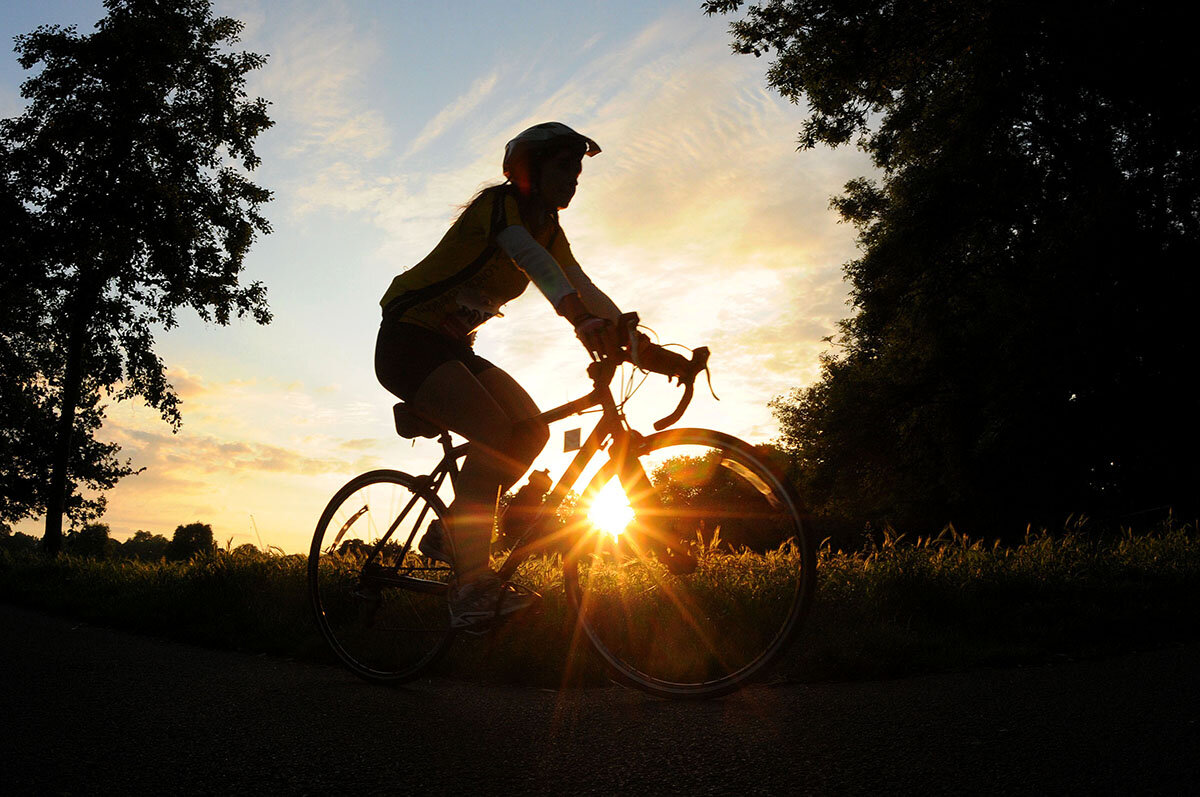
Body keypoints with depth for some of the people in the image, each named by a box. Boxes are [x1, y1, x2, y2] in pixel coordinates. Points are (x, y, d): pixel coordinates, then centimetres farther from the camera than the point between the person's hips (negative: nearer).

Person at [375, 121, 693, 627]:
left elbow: (584, 288, 0)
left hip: (452, 348, 8)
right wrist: (583, 321, -55)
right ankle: (472, 586, -24)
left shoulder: (548, 229, 8)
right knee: (495, 434, -26)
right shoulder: (498, 204, -17)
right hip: (409, 340, -8)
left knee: (531, 430, -10)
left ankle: (450, 534, 3)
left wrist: (642, 347, -14)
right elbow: (532, 260, -38)